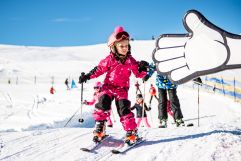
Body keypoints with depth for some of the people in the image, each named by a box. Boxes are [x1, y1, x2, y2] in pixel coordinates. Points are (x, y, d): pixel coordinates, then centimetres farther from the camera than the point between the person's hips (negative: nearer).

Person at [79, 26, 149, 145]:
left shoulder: (130, 60, -1)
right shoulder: (109, 59, -5)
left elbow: (138, 73, 3)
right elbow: (99, 69, 4)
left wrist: (142, 68, -18)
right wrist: (87, 76, -3)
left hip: (122, 89, 0)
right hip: (108, 86, 0)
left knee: (124, 108, -12)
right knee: (103, 103, -18)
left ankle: (131, 132, -5)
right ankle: (99, 128, -4)